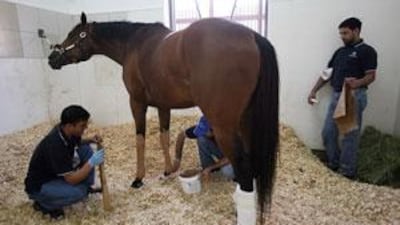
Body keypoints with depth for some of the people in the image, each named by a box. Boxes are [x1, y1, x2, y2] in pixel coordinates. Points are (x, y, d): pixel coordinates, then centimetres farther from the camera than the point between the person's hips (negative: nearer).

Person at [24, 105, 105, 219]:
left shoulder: (66, 131, -13)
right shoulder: (55, 146, -35)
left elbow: (76, 144, 13)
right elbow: (72, 179, -31)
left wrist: (90, 140, -7)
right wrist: (92, 162, -25)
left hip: (57, 174, 8)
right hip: (39, 186, -8)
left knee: (86, 150, -4)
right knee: (78, 191, -31)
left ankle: (86, 187, 11)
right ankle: (43, 204, -3)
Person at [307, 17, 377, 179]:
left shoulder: (366, 51, -3)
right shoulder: (340, 51, 18)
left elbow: (371, 76, -12)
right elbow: (327, 73, 18)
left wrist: (357, 83, -33)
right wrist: (314, 90, 11)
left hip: (354, 97, -7)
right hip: (336, 96, 7)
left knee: (349, 135, -2)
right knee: (328, 133, 8)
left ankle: (347, 172, 11)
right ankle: (333, 165, 24)